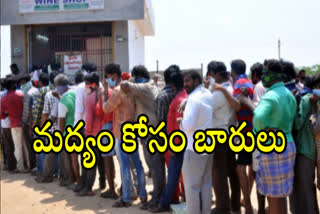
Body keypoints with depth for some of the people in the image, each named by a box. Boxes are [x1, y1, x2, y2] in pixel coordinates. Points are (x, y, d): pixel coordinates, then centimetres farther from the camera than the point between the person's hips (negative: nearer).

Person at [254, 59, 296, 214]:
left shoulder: (270, 96, -18)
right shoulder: (289, 94, 10)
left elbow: (259, 117, -37)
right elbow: (291, 120, 14)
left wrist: (262, 130, -20)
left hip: (271, 149, -9)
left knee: (273, 195, 2)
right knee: (281, 193, 18)